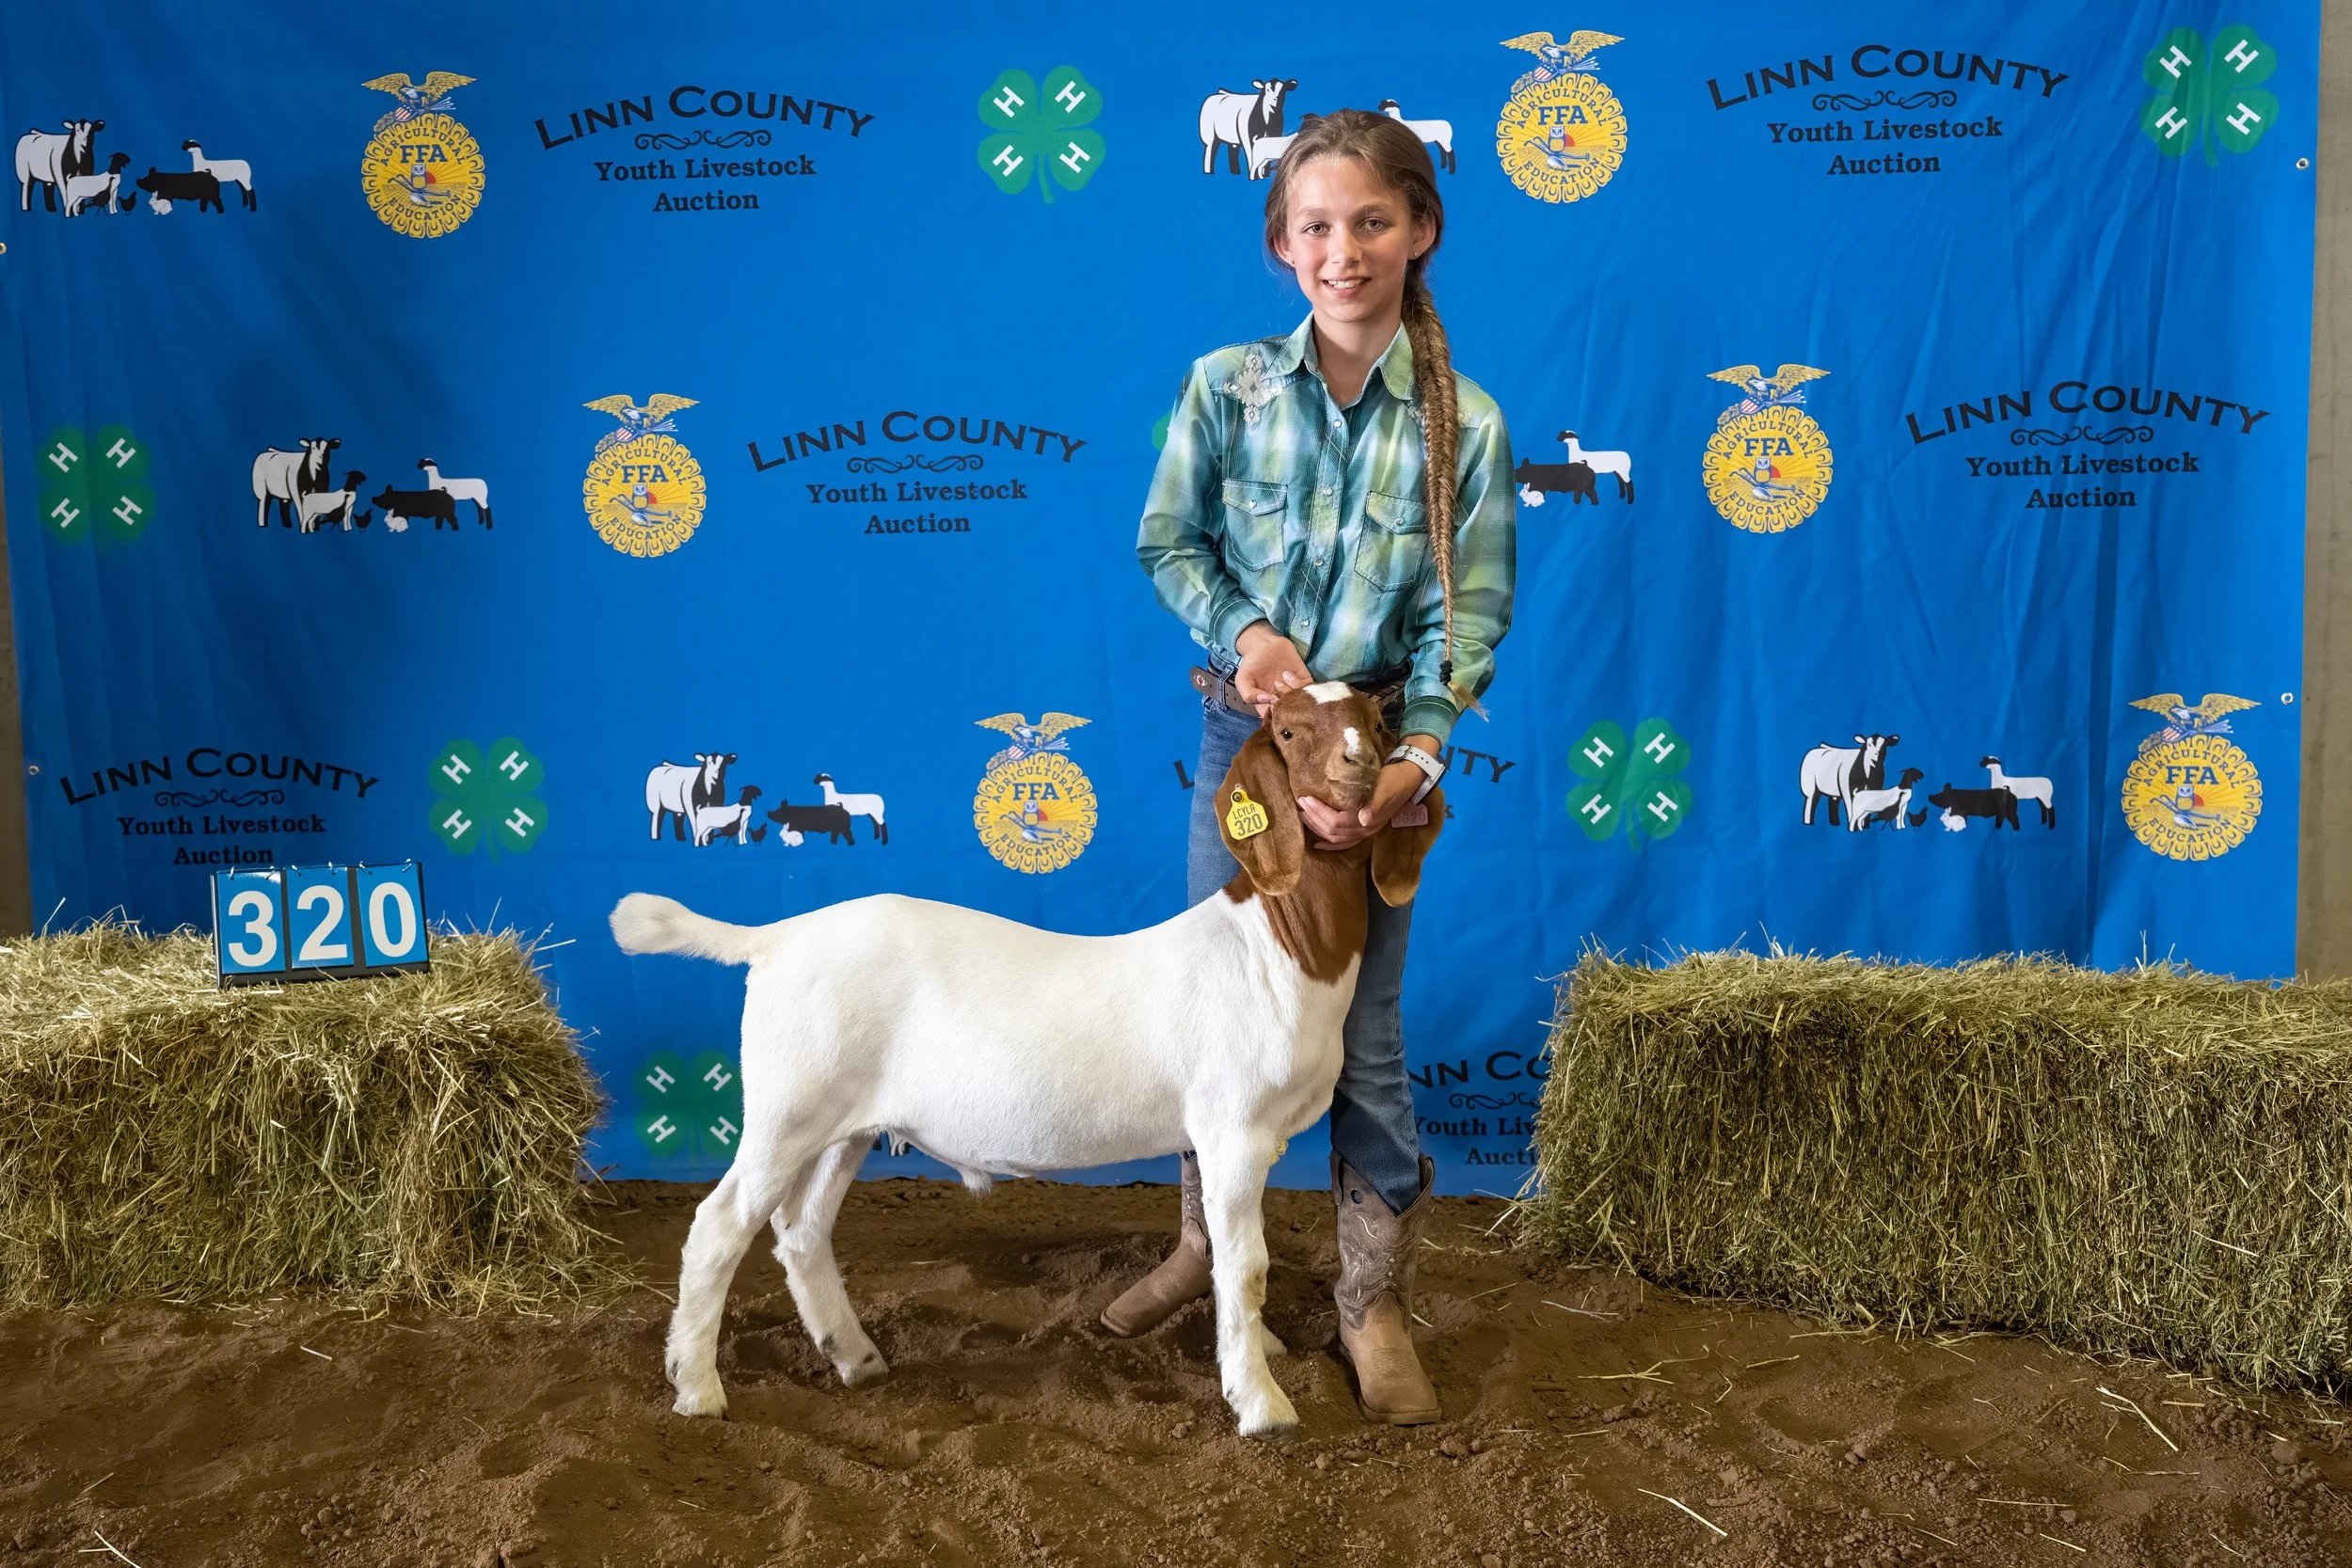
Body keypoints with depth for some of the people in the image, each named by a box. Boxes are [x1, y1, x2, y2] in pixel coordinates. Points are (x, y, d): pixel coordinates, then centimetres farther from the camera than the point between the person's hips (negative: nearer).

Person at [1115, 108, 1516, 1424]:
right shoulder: (1226, 387, -6)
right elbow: (1169, 541, 4)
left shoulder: (1466, 423, -9)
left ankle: (1376, 1302, 24)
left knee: (1362, 1036, 5)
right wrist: (1239, 631, -16)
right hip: (1243, 732, 2)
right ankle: (1208, 1248, 36)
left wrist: (1413, 763, -23)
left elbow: (1469, 614, -10)